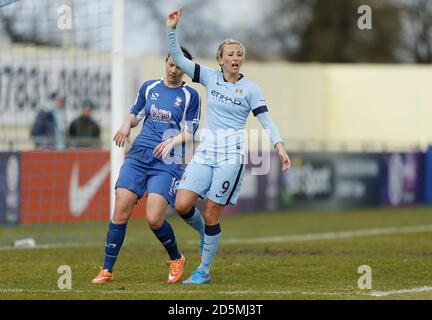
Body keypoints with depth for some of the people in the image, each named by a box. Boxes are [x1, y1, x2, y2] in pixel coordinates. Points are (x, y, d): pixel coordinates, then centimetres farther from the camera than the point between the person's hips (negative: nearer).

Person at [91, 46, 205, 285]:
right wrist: (127, 124, 1)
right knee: (120, 211, -9)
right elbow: (135, 114, 23)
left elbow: (189, 133, 2)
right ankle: (107, 270, -1)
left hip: (167, 161, -3)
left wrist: (171, 142, -17)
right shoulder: (149, 87, 12)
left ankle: (176, 259, 14)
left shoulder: (190, 95, 3)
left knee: (154, 219, -14)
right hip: (139, 155, 3)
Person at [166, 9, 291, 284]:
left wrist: (280, 146, -19)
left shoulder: (250, 88, -2)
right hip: (206, 150, 4)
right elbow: (178, 58, 4)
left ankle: (204, 271, 9)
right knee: (182, 205, -11)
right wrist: (172, 29, -8)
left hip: (231, 153, -4)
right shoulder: (210, 77, 7)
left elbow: (266, 120, -5)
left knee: (211, 215, -5)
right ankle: (204, 232, 21)